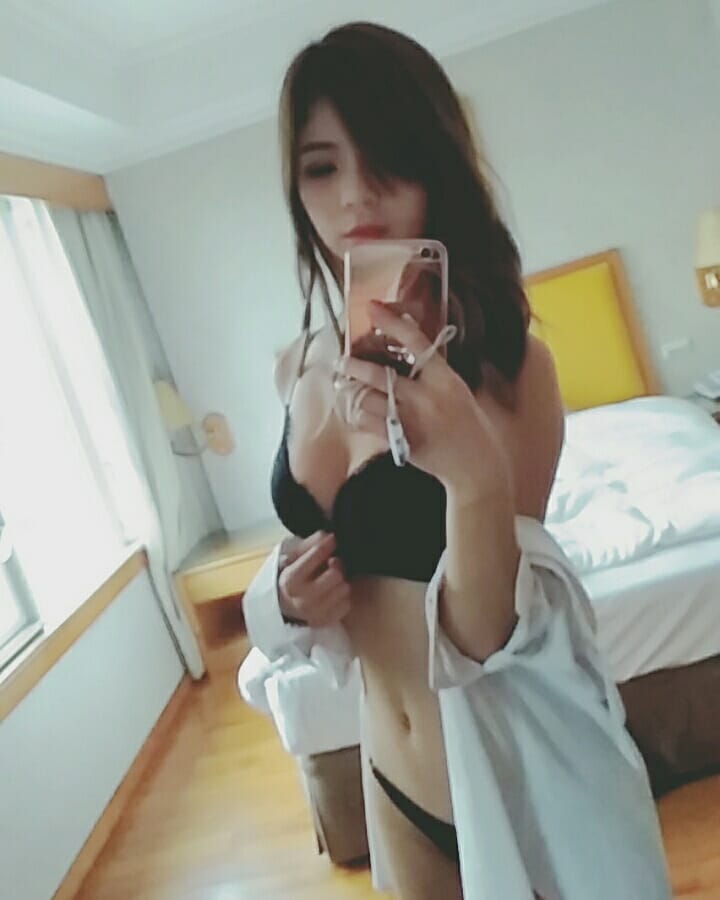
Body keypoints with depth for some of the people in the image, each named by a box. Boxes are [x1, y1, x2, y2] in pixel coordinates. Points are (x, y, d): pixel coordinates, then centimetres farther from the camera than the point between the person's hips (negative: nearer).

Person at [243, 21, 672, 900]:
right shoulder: (297, 367, -3)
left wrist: (477, 474, -36)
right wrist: (287, 591, -11)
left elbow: (486, 633, -19)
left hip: (518, 777, -4)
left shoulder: (506, 361, -17)